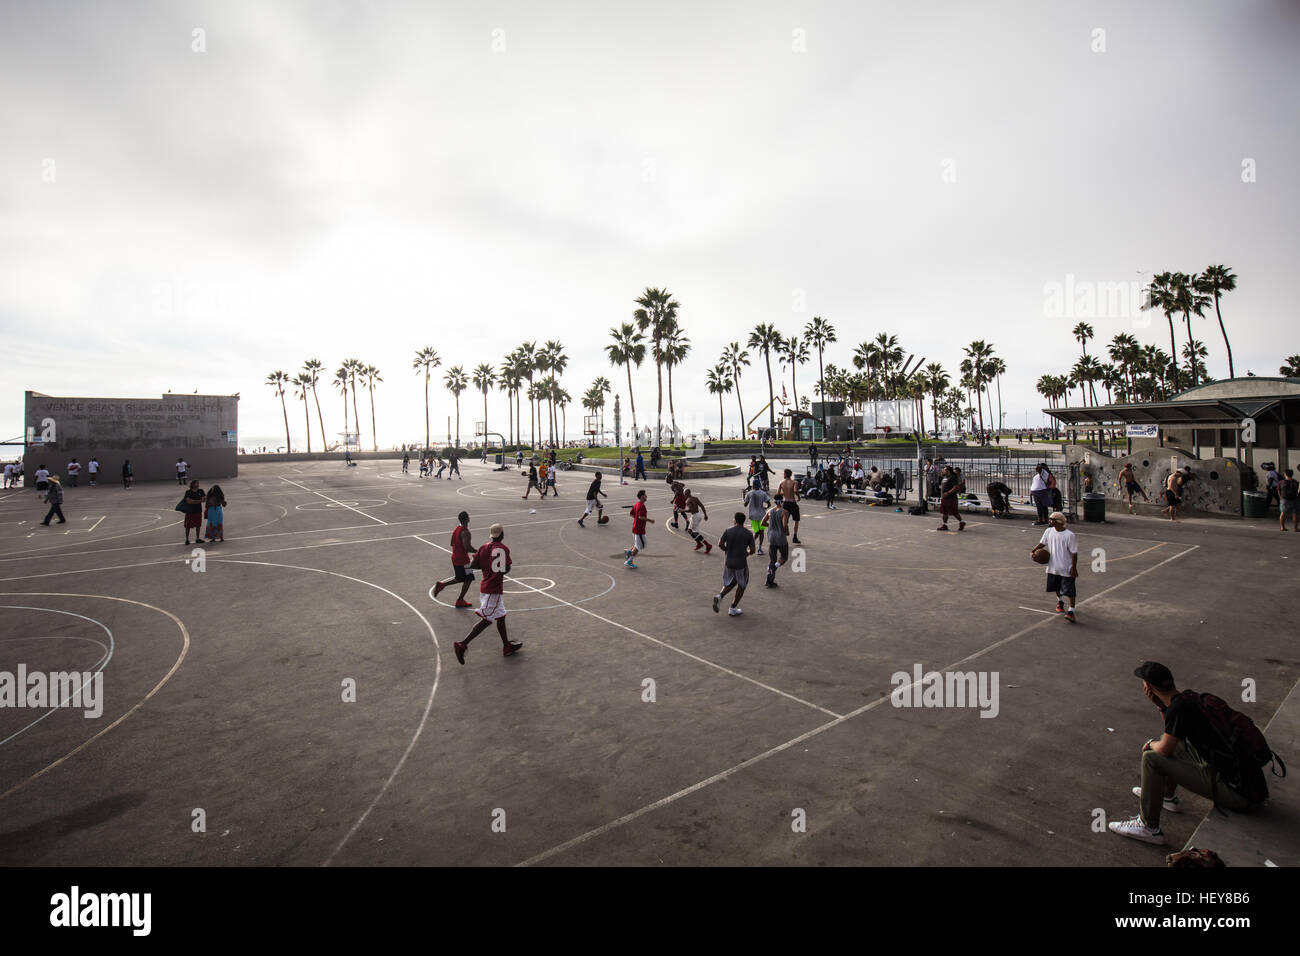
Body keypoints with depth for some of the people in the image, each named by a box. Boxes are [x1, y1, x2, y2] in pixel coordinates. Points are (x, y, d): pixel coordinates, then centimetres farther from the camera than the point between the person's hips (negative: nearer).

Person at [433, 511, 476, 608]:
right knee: (468, 579, 6)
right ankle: (460, 601, 13)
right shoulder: (465, 532, -22)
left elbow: (452, 544, 16)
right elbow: (467, 547, -29)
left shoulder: (457, 529, 7)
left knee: (460, 578, 24)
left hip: (455, 557, 9)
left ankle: (441, 584, 15)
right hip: (462, 559, -9)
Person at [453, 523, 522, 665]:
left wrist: (486, 565, 12)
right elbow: (506, 570, -16)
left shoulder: (484, 548, 6)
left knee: (500, 616, 17)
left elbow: (472, 565, 1)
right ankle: (462, 645, -8)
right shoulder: (503, 548, -13)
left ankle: (507, 647, 27)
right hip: (493, 589, -8)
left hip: (485, 586, 8)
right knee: (486, 620, -4)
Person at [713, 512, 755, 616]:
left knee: (730, 583, 23)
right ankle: (732, 609, 17)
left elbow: (720, 544, -11)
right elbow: (752, 551, -8)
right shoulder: (749, 533, -6)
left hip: (729, 562, 3)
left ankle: (719, 596, -2)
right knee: (741, 586, 16)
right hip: (741, 564, -3)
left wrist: (728, 551, 6)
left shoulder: (728, 531, -3)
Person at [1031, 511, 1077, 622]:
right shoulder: (1049, 531, -1)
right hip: (1054, 566, 6)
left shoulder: (1069, 535, -17)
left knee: (1069, 590, -5)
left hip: (1067, 568, -6)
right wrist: (1033, 550, -2)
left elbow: (1074, 553, -14)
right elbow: (1042, 543, 14)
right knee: (1056, 587, 21)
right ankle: (1060, 601, 47)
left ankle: (1071, 611, 2)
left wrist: (1074, 567, -16)